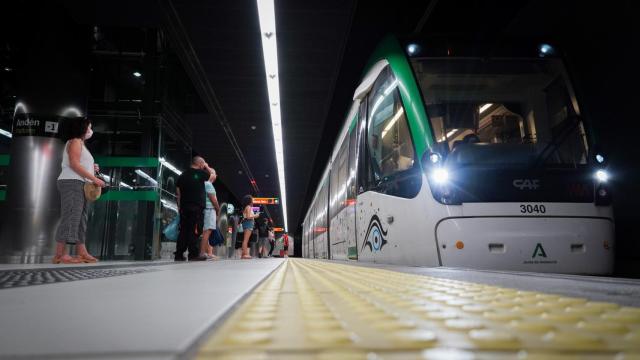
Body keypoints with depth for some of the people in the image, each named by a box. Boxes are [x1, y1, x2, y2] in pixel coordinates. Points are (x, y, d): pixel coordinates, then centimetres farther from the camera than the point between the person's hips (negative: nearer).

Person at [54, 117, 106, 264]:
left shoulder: (80, 143, 26)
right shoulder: (75, 141, -2)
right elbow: (74, 164, -14)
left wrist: (92, 168, 10)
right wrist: (94, 178, -16)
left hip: (80, 185, 10)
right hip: (72, 183, -10)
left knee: (80, 218, 6)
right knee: (70, 217, -14)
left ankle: (81, 252, 5)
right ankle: (60, 254, -15)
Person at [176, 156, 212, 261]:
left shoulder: (183, 174, 14)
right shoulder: (199, 173, -5)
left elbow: (178, 190, 15)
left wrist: (179, 205, 19)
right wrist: (206, 167, 23)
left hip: (184, 206, 6)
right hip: (197, 206, -6)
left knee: (183, 230, 9)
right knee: (195, 231, -6)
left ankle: (179, 254, 10)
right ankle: (193, 254, -8)